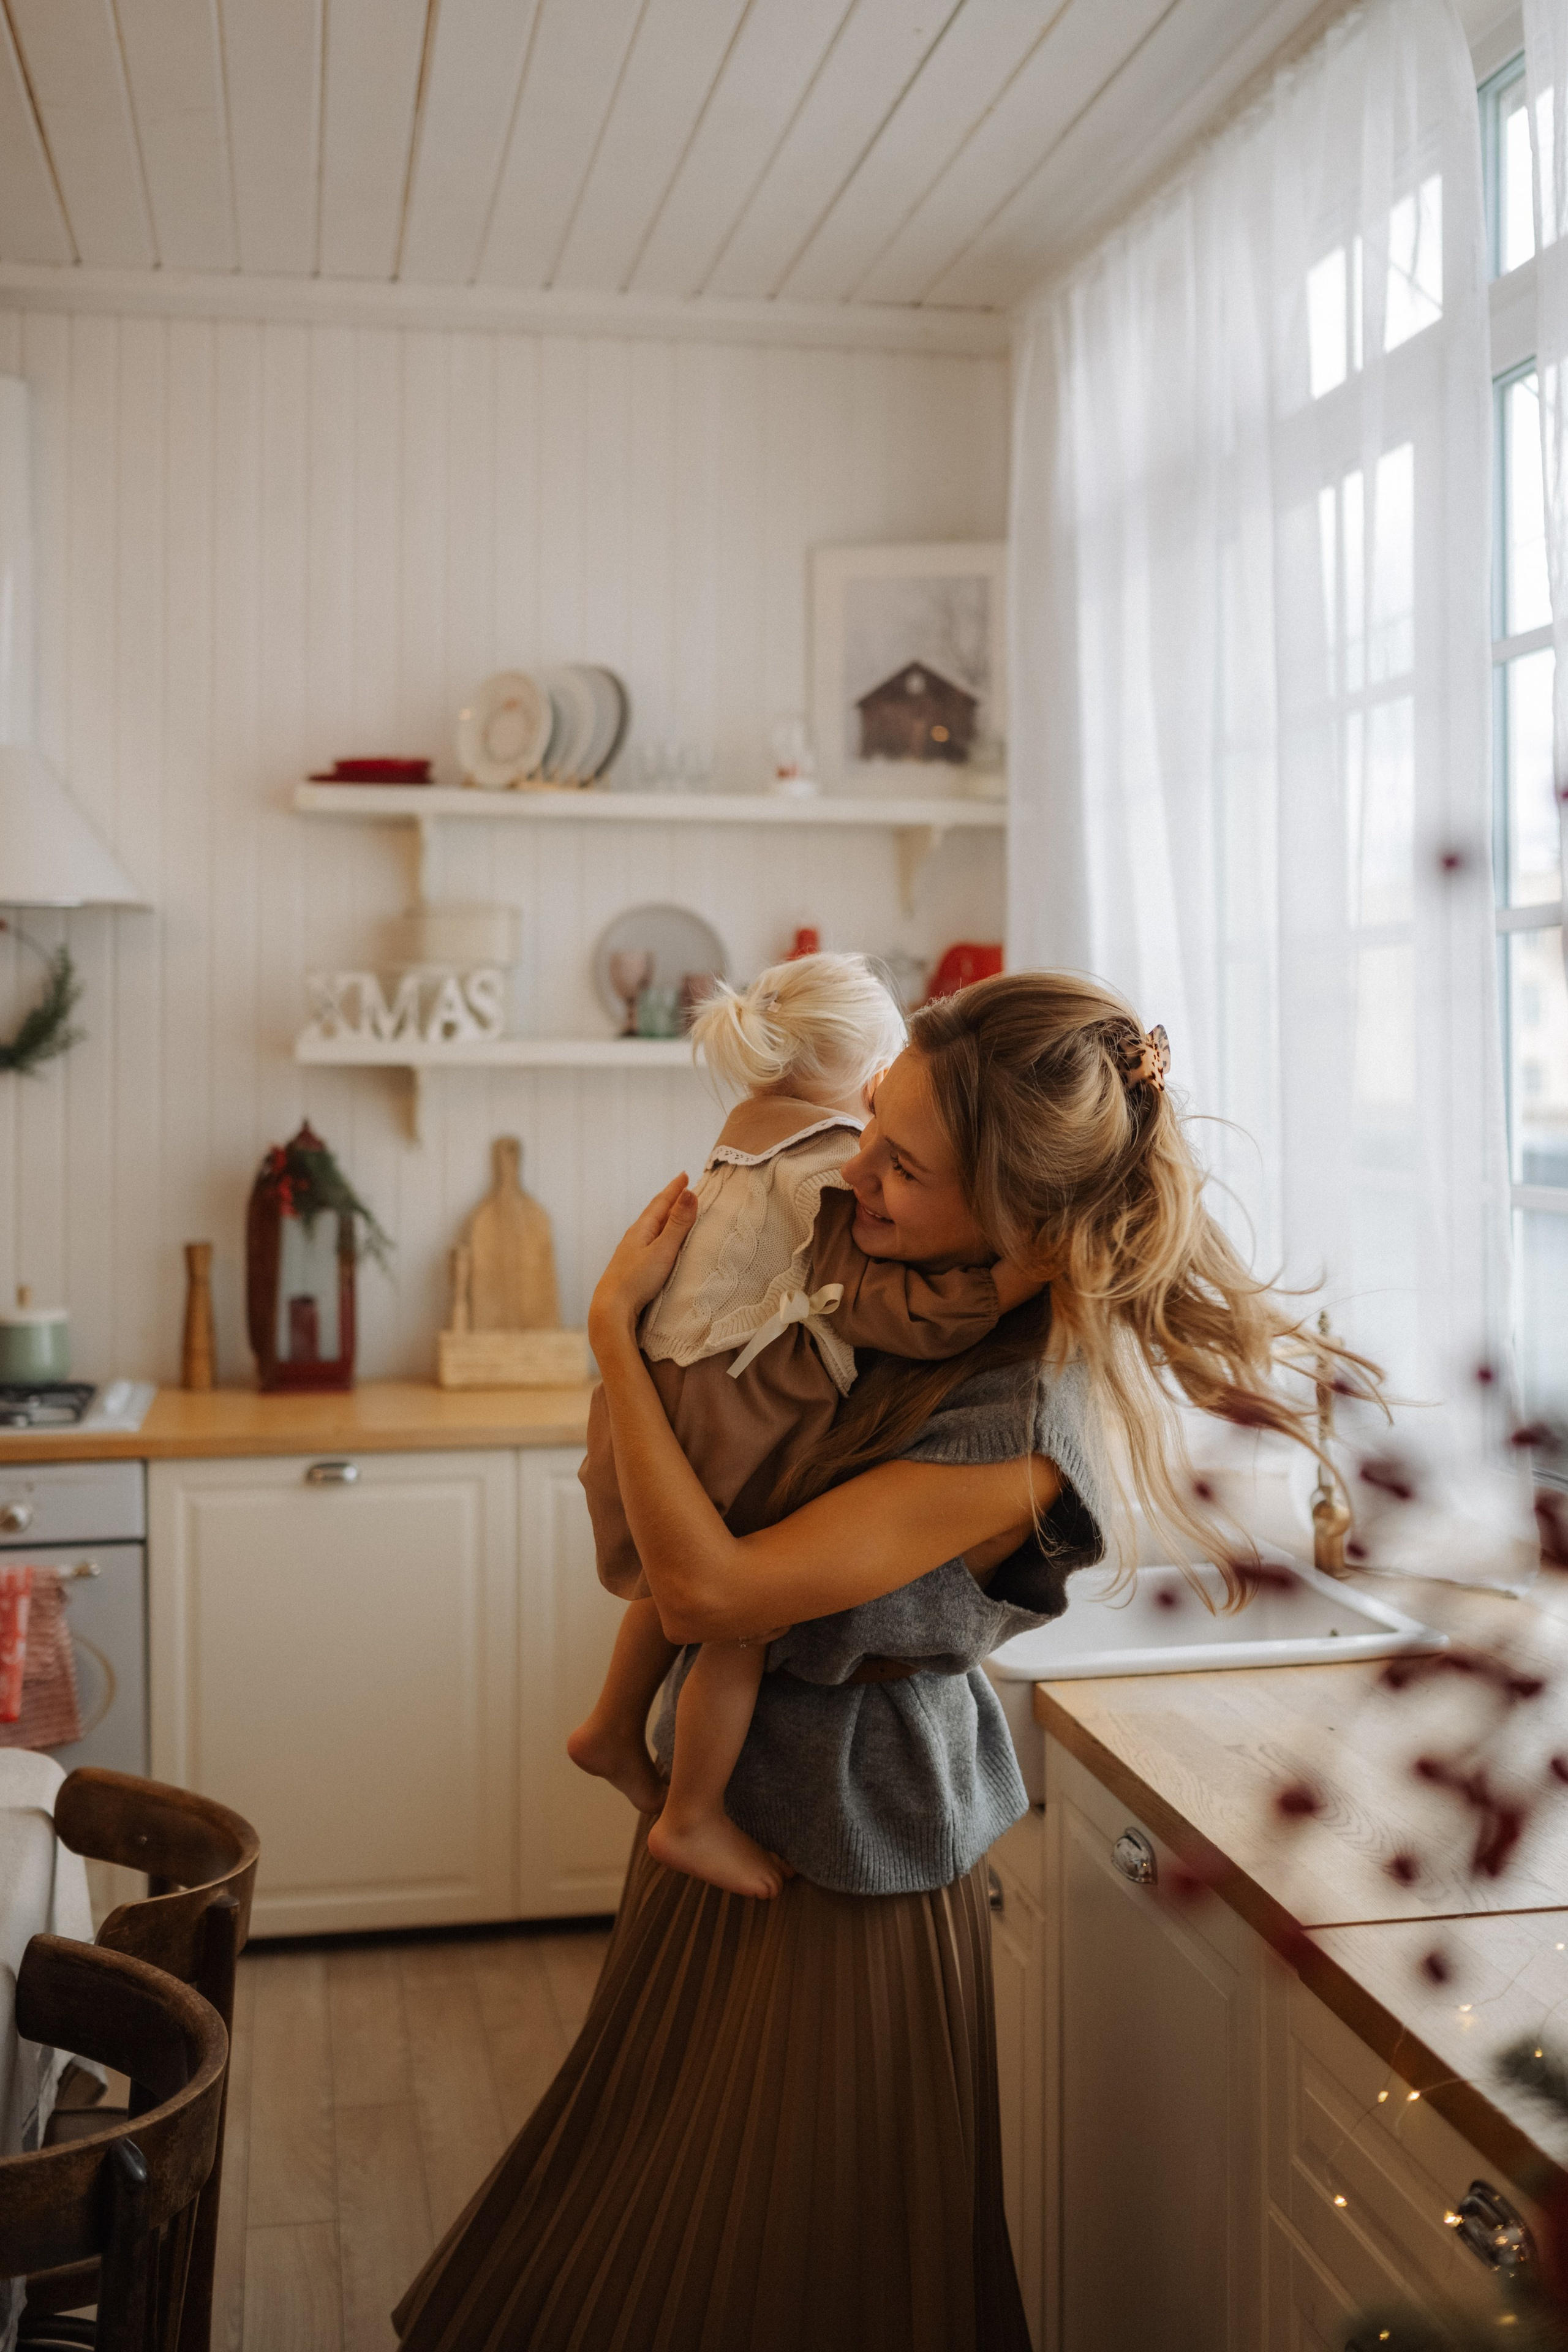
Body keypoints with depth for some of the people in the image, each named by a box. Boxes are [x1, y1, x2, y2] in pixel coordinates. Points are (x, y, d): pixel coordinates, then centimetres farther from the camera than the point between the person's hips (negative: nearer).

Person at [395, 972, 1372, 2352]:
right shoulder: (918, 1292, -7)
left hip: (838, 1845, -8)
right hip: (732, 1794, 8)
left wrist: (615, 1322, -26)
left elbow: (706, 1589, -32)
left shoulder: (1021, 1425, -31)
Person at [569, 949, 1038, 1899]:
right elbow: (877, 1302, -27)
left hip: (677, 1390, 10)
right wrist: (1006, 1284, -30)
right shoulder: (832, 1172, -19)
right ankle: (694, 1817, 11)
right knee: (743, 1612, 1)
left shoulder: (757, 1141, 10)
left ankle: (615, 1730, 40)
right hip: (722, 1420, -10)